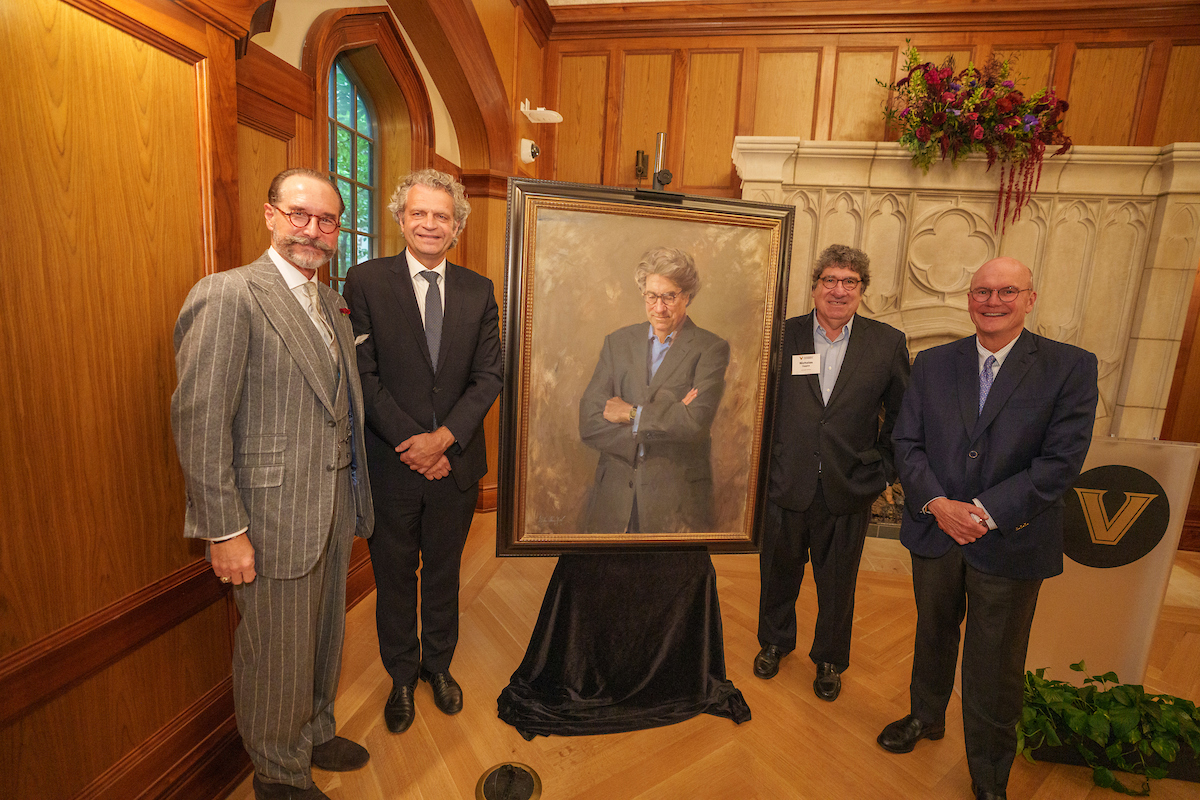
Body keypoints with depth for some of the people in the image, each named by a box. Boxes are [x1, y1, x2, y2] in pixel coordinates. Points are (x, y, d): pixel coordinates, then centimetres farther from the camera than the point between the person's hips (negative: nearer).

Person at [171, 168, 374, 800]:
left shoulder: (333, 303, 11)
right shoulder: (228, 295, -13)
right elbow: (199, 421, -17)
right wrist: (225, 531, -17)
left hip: (335, 506, 7)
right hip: (274, 516, -7)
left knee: (323, 635, 23)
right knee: (278, 651, 12)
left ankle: (315, 735, 48)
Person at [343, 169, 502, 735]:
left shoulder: (478, 290, 3)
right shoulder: (365, 280, -4)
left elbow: (488, 376, -2)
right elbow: (363, 374, -9)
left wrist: (444, 436, -14)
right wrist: (411, 442, -16)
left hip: (456, 462, 2)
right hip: (391, 462, -1)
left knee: (444, 571, 19)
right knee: (394, 576, 16)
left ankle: (438, 663, 44)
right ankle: (401, 676, 40)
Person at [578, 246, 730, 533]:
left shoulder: (711, 348, -2)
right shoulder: (617, 342, 7)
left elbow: (696, 422, -17)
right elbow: (588, 424, -4)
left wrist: (631, 414, -9)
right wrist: (669, 417, -13)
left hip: (678, 500, -2)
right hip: (614, 495, 3)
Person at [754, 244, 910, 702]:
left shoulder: (888, 343, -2)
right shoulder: (782, 336, -5)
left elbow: (903, 413, 6)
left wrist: (885, 467, 1)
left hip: (849, 492, 1)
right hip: (785, 486, 0)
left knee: (837, 585, 18)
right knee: (779, 573, 20)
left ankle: (830, 660, 45)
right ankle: (774, 641, 48)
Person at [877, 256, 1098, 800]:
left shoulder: (1071, 367, -6)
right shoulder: (933, 364, 2)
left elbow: (1061, 460, -13)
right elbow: (907, 443, -1)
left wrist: (983, 512, -18)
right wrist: (938, 504, -15)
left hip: (1010, 545, -2)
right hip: (934, 532, 3)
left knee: (995, 669, 12)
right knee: (933, 636, 23)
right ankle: (926, 716, 49)